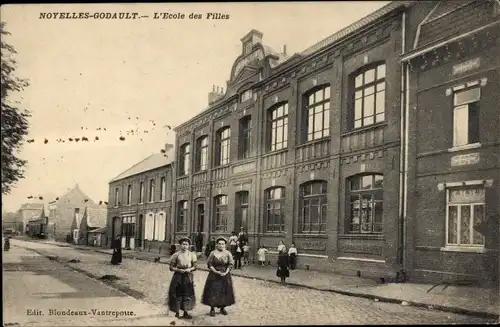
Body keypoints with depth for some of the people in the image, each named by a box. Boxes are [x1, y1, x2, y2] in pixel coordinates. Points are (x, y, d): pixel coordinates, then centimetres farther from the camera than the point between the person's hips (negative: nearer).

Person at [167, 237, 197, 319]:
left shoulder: (192, 255, 2)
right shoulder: (176, 255, -5)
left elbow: (194, 267, 7)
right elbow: (171, 267, -2)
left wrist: (189, 269, -13)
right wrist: (179, 270, -17)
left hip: (188, 277, 2)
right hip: (178, 277, -2)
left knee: (187, 295, 7)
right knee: (177, 294, 1)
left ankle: (185, 312, 19)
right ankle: (177, 312, 13)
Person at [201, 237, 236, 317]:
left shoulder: (228, 253, 0)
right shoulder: (213, 253, -4)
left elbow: (231, 264, -3)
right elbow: (209, 264, -5)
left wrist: (226, 272, -15)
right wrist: (215, 271, -16)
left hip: (225, 275, 2)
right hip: (214, 275, -2)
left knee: (224, 291, 6)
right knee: (213, 291, -3)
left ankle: (223, 308, 19)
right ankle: (212, 308, 7)